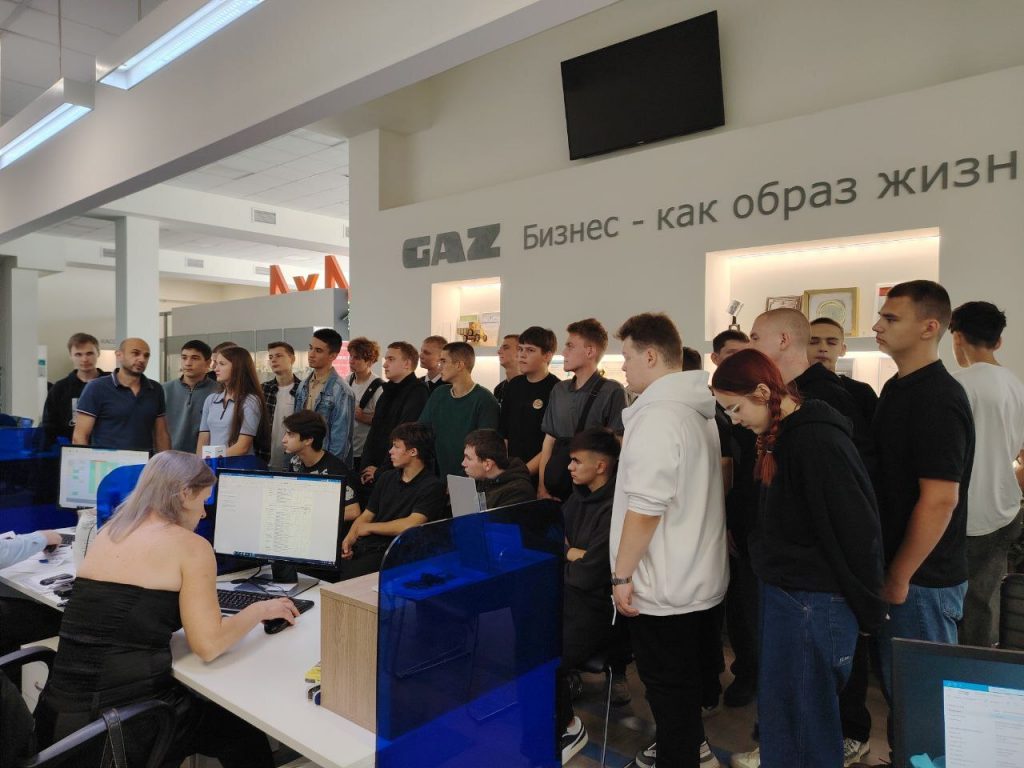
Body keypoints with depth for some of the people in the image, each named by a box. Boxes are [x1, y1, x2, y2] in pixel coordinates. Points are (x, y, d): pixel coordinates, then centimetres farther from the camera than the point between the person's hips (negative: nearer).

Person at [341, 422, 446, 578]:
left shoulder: (432, 487, -5)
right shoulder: (386, 478, 18)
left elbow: (410, 525, -15)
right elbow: (366, 516, 18)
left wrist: (369, 527, -4)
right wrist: (349, 538, -2)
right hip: (365, 546, 6)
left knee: (348, 574, -30)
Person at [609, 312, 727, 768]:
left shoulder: (656, 416, -22)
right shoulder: (698, 408, 7)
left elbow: (645, 507, -25)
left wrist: (621, 575, -17)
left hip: (662, 585, -9)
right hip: (699, 577, 9)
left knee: (668, 686, 7)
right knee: (687, 676, 24)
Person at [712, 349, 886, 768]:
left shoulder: (817, 441, -21)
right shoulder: (783, 435, 8)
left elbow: (858, 530, -20)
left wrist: (865, 608, -11)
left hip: (814, 602, -9)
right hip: (785, 593, 9)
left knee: (805, 719, 5)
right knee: (778, 709, 19)